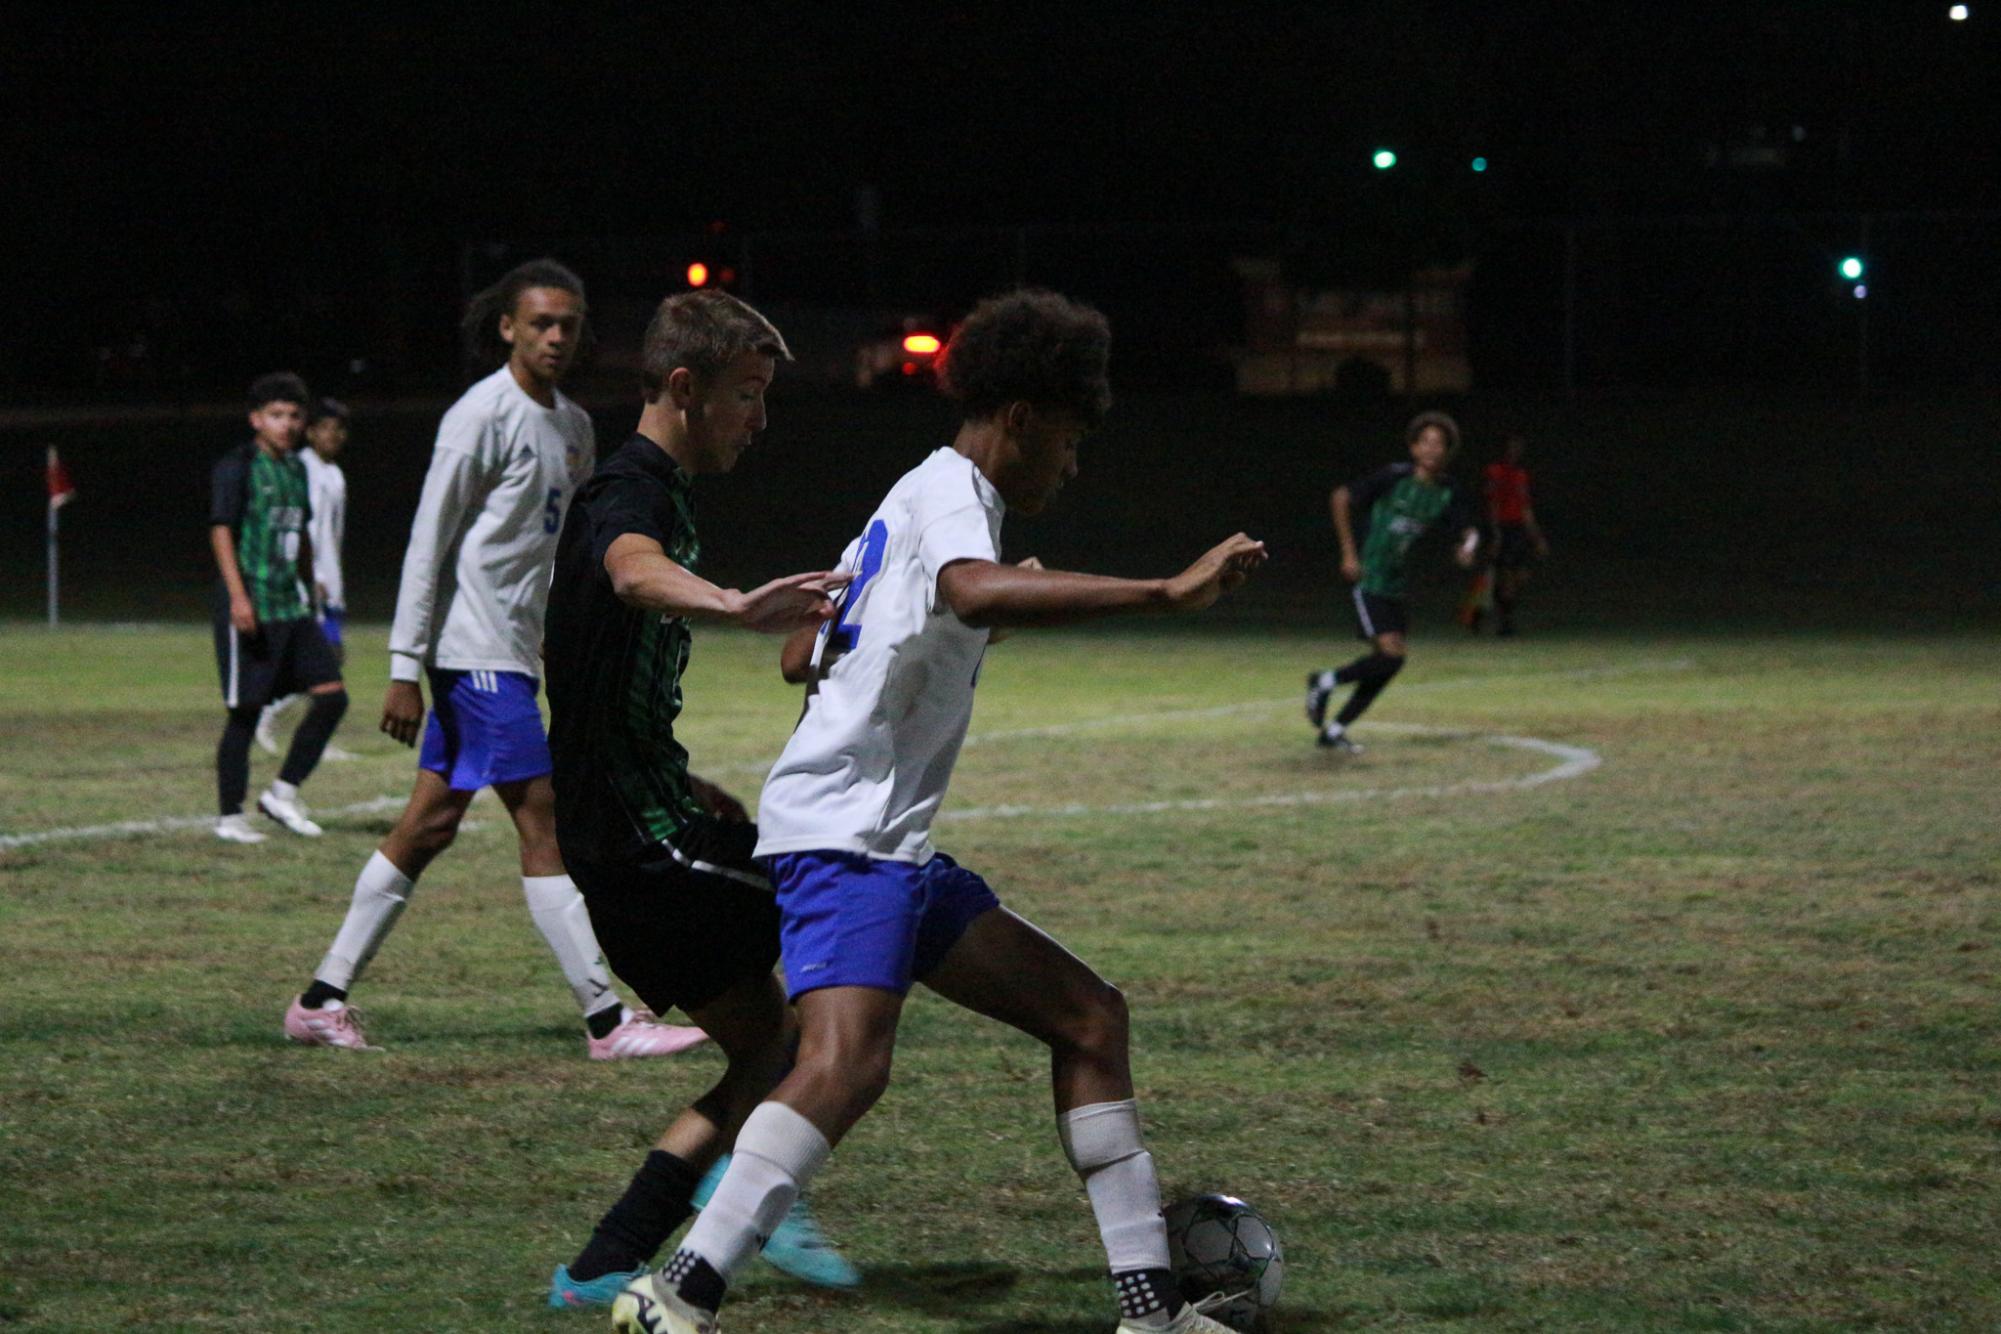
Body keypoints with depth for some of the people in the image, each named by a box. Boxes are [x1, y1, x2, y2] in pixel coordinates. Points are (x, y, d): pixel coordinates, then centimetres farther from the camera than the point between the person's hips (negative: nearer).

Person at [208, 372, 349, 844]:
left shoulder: (295, 468, 16)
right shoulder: (237, 467, -7)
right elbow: (221, 530, -14)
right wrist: (238, 596, -23)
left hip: (291, 607, 8)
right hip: (251, 607, -8)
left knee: (332, 694, -1)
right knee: (245, 711, -4)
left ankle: (283, 792, 9)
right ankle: (230, 818, 5)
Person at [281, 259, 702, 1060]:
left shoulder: (573, 426, 15)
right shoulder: (482, 416, -10)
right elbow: (428, 543, -11)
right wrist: (405, 666, -14)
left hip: (512, 648, 9)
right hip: (473, 647, -9)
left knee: (429, 825, 9)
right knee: (542, 820, -10)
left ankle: (322, 1001, 14)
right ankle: (607, 1022, -11)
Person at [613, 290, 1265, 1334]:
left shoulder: (917, 499, 22)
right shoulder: (950, 494, -9)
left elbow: (801, 656, 31)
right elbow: (976, 588, -35)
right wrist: (1164, 592, -36)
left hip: (893, 848, 11)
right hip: (841, 832, -11)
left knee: (1088, 1015, 11)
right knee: (847, 1061, -31)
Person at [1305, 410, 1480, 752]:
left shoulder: (1445, 493, 3)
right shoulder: (1394, 478, -14)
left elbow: (1469, 529, 9)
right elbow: (1340, 499, -9)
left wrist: (1468, 547, -17)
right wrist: (1349, 554, -11)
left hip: (1397, 584, 7)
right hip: (1369, 580, -7)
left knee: (1388, 663, 6)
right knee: (1391, 653, -19)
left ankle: (1334, 729, 18)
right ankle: (1326, 682, 3)